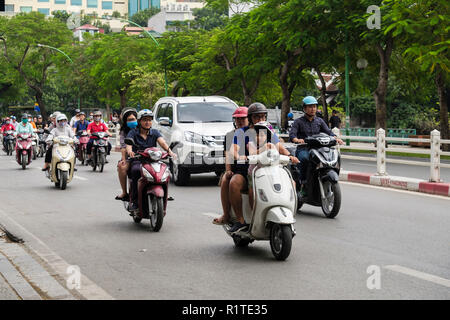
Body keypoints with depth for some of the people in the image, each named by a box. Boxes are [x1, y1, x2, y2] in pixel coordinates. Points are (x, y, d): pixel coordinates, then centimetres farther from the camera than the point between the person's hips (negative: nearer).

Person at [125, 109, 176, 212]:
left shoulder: (155, 133, 11)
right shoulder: (133, 133, 5)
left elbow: (162, 142, -7)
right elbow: (128, 143, -14)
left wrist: (169, 151, -29)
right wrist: (129, 151, -39)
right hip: (137, 161, -2)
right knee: (136, 170, -36)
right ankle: (134, 201, -30)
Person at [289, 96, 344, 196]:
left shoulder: (319, 121, 20)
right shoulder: (298, 121, 8)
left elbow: (328, 131, 6)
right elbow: (292, 134, -7)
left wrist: (335, 138, -16)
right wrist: (297, 139, -31)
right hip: (303, 149, -3)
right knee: (304, 158, -39)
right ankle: (303, 183, -29)